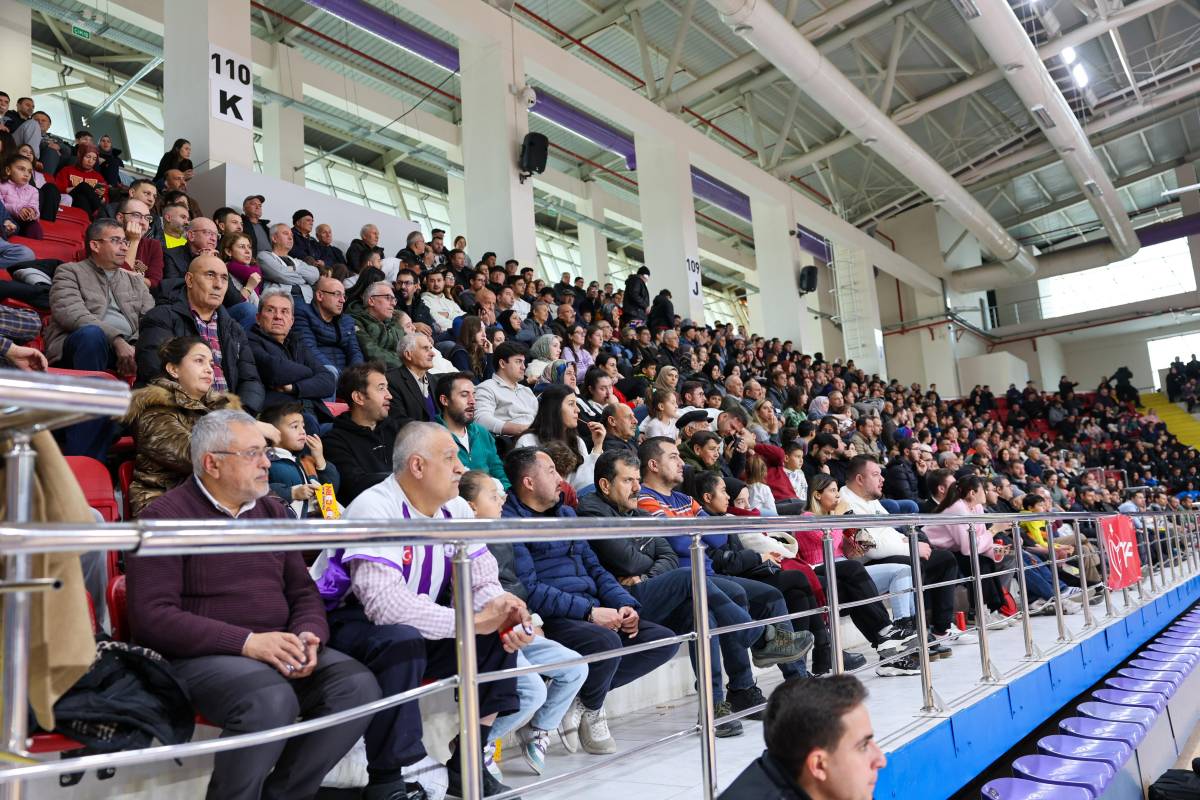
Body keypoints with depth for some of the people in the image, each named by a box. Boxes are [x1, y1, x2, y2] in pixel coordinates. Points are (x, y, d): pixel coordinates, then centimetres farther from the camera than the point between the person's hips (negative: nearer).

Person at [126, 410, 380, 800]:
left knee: (358, 686, -17)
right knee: (272, 700, -34)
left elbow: (303, 591, 17)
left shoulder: (272, 510, 15)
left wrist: (309, 636, -7)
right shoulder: (166, 516, -4)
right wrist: (247, 642, -21)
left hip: (277, 649, 6)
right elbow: (151, 617, -14)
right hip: (200, 655, -6)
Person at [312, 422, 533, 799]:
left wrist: (505, 615, -23)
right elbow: (386, 603, -37)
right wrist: (473, 621, -32)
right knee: (403, 640, -37)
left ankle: (466, 764, 2)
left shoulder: (456, 509, -2)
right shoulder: (375, 510, -25)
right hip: (345, 623, -7)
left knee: (500, 634, -8)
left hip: (416, 627, 7)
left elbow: (482, 584, 1)